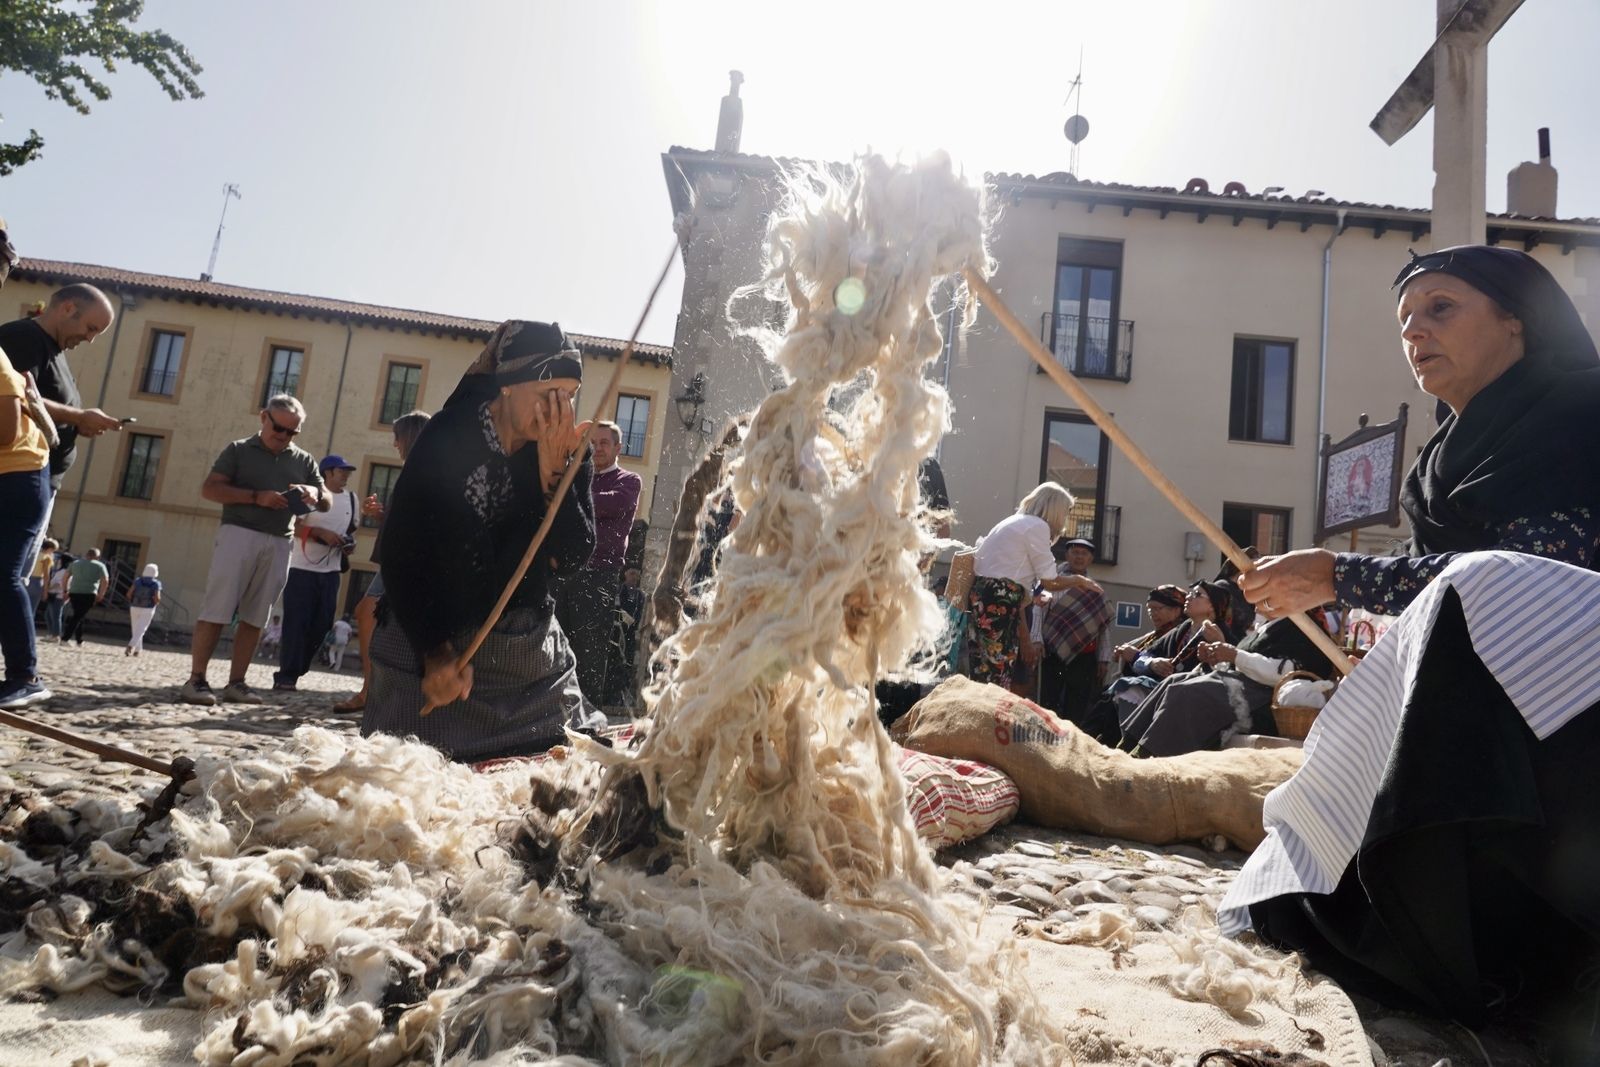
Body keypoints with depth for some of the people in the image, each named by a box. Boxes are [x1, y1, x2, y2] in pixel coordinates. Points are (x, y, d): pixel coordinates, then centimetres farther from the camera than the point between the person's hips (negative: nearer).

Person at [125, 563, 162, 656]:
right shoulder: (156, 584, -7)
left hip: (134, 607, 3)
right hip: (147, 610, -3)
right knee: (140, 630, -2)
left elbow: (129, 593, -3)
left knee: (135, 629, 16)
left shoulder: (137, 580, 2)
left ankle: (137, 649, 20)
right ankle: (130, 646, -21)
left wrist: (132, 601, 14)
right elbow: (157, 598, -15)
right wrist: (157, 603, 7)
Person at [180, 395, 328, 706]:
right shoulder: (239, 450, 6)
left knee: (254, 618, 4)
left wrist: (315, 493, -10)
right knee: (217, 610, -6)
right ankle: (196, 679, -1)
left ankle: (236, 682, 8)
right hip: (239, 533, -3)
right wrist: (256, 497, -15)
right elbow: (209, 489, -3)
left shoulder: (304, 460, 15)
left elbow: (327, 503, 15)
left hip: (278, 544, 3)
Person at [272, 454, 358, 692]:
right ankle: (286, 676, 0)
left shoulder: (352, 499, 12)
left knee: (320, 625, 5)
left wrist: (349, 544, 2)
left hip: (330, 572, 6)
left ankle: (292, 673, 16)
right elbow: (291, 526, -11)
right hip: (302, 568, -6)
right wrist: (321, 533, -22)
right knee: (296, 623, -6)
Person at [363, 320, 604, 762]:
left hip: (533, 658, 4)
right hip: (430, 648, -3)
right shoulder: (447, 441, -11)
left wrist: (553, 472, -18)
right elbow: (400, 555, -12)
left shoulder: (569, 455, 0)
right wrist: (436, 651, -21)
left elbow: (573, 558, -7)